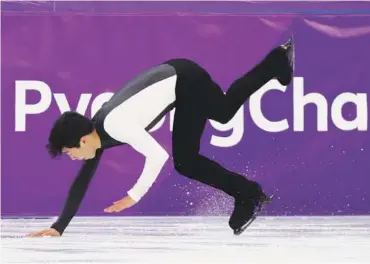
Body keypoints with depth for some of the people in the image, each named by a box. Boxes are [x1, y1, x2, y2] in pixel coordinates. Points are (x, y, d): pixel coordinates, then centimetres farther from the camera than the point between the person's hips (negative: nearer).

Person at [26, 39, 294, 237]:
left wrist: (134, 196, -25)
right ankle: (279, 58, 47)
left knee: (185, 161, -9)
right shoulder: (96, 131, -5)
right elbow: (82, 181, 1)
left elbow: (158, 156, -33)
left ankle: (248, 194, 2)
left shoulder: (114, 125, -30)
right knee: (226, 111, 31)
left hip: (186, 80, -8)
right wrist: (58, 227, 0)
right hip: (173, 76, 8)